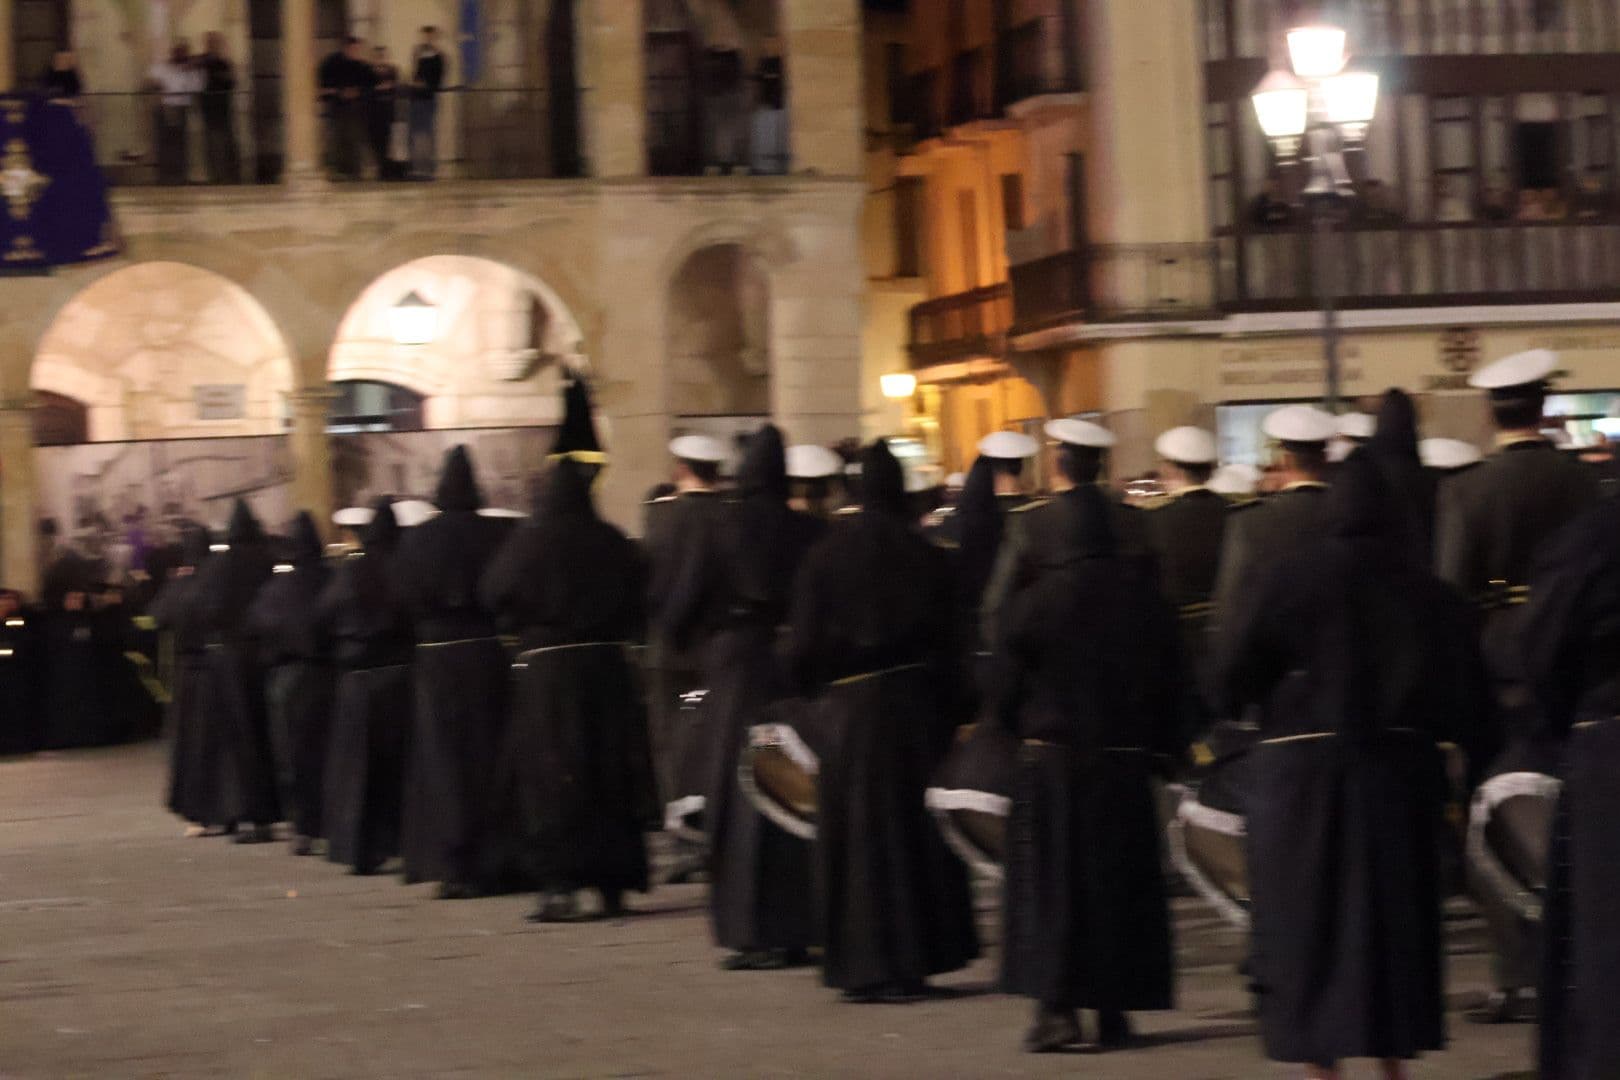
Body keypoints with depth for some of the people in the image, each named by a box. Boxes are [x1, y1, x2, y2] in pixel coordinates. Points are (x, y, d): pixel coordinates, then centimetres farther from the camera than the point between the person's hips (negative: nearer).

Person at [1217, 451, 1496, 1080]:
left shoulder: (1289, 577, -8)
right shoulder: (1423, 589, 0)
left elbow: (1236, 674, -9)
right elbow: (1465, 683, 1)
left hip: (1303, 767, -3)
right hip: (1402, 766, 3)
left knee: (1307, 916, 5)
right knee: (1394, 909, 14)